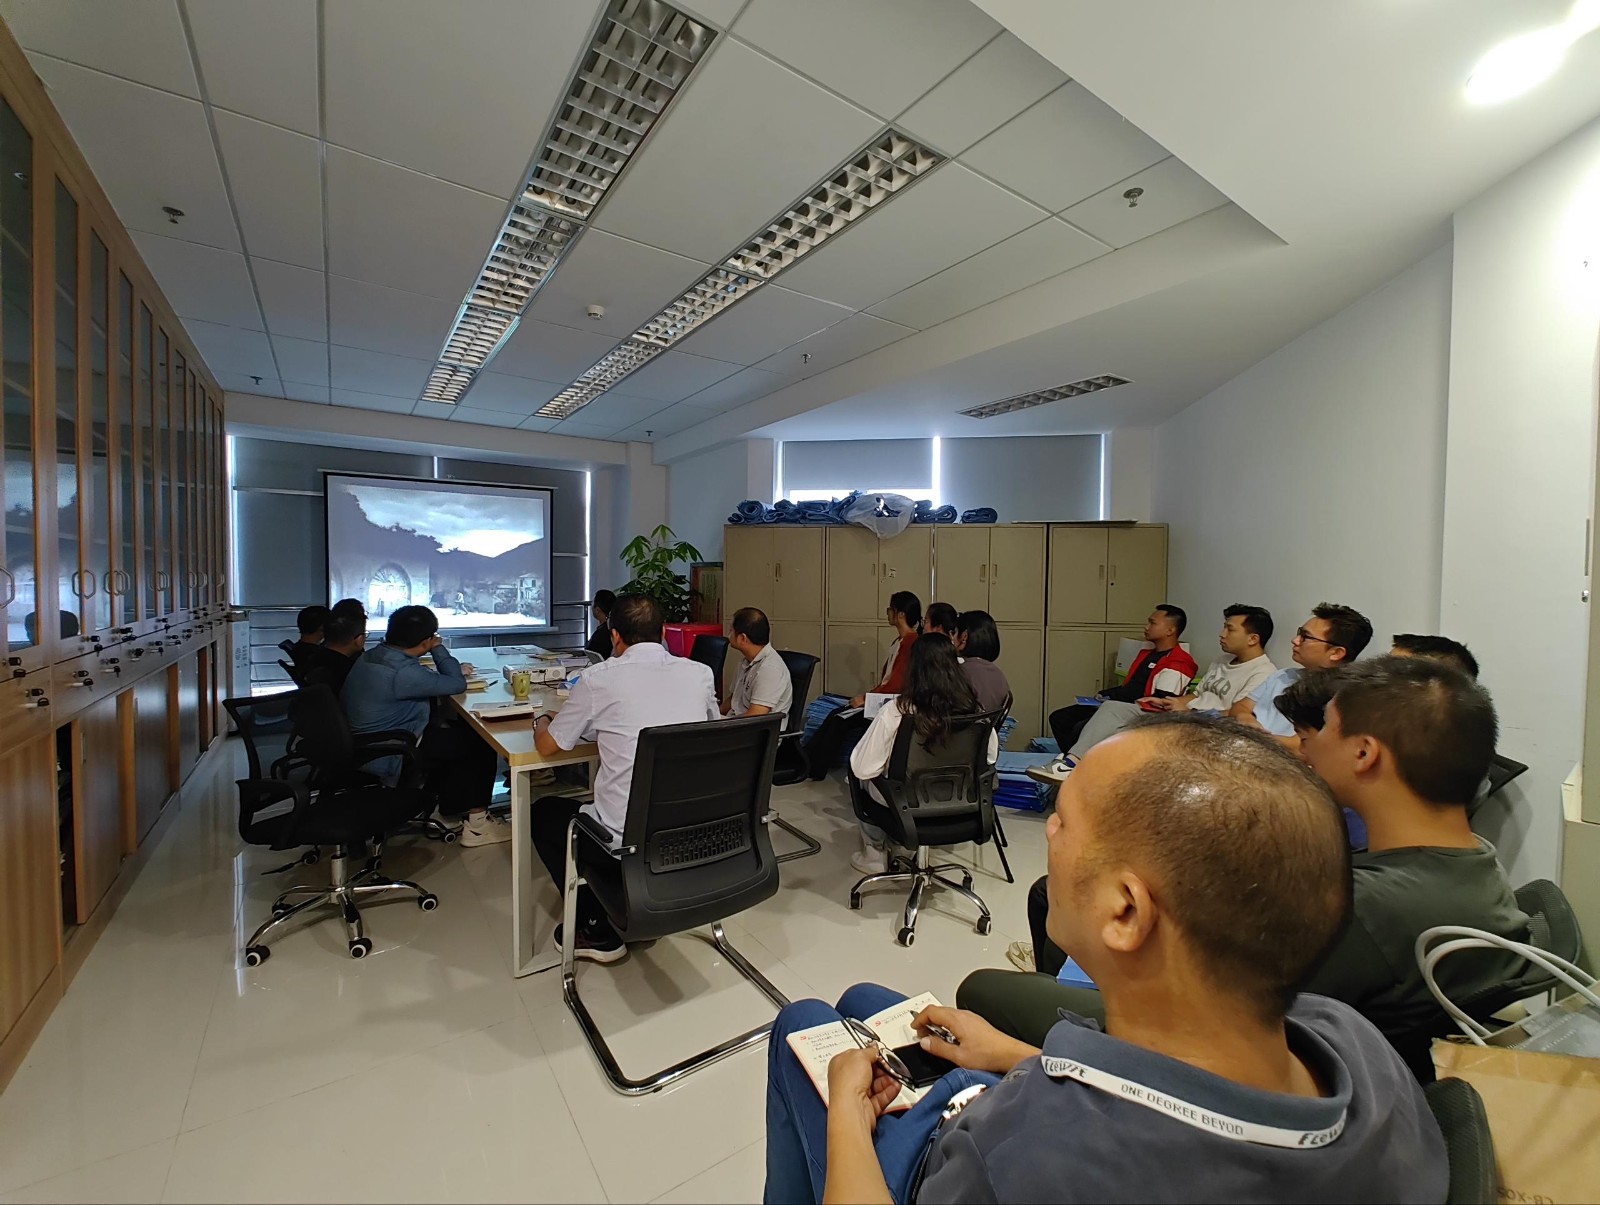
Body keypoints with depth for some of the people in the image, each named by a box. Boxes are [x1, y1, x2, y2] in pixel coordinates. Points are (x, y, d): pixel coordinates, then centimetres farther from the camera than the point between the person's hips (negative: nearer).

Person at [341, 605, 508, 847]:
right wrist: (438, 648, -7)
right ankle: (477, 824, 5)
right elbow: (457, 684, -19)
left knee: (455, 733, 21)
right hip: (389, 760, -10)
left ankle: (437, 805, 29)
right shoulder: (402, 672, -29)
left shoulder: (370, 656, 0)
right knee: (482, 744, -2)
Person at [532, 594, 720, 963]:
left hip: (625, 838, -5)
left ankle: (597, 931, 25)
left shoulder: (599, 679, -9)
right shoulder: (700, 673, 1)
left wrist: (541, 722, 27)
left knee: (543, 813, 24)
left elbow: (547, 746, 3)